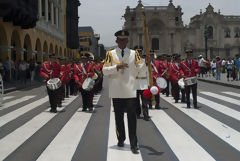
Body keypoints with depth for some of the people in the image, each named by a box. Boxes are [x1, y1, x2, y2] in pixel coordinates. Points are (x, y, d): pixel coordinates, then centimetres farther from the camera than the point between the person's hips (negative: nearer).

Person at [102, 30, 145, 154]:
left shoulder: (134, 54, 8)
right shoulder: (110, 54, 5)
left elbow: (141, 68, 4)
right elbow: (104, 71, -1)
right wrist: (117, 66, -15)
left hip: (130, 90, 0)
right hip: (117, 91, 0)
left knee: (132, 117, -4)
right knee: (119, 117, 10)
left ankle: (133, 144, -2)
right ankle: (121, 139, 28)